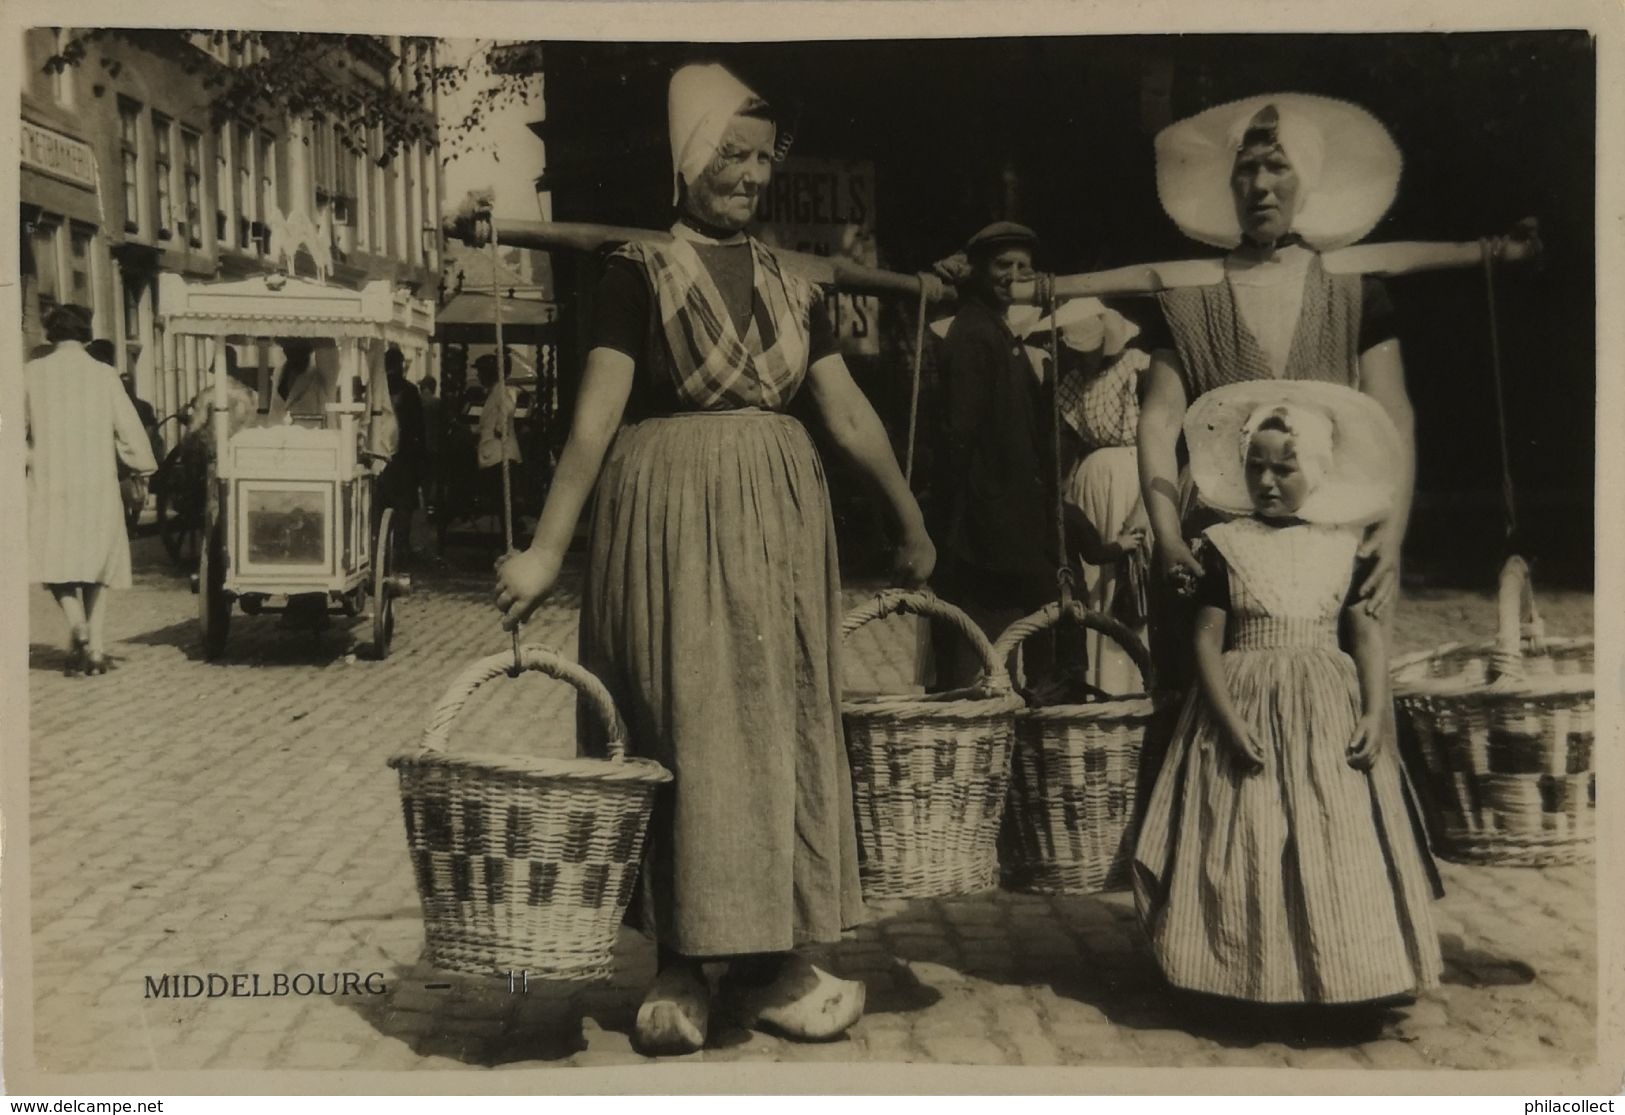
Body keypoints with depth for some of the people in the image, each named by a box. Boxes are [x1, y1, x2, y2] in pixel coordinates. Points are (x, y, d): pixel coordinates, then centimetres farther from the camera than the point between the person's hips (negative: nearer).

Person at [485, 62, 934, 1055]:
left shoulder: (791, 285, 10)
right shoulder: (641, 273, -1)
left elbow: (851, 414, 12)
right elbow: (596, 417, -9)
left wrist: (913, 526, 14)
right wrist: (547, 548, -13)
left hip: (778, 517, 4)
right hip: (671, 514, -4)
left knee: (778, 729, 5)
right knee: (681, 729, 0)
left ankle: (768, 961, 13)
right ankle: (683, 964, 9)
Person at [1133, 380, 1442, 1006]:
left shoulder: (1343, 548, 6)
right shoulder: (1225, 546, 2)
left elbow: (1367, 634, 4)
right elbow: (1207, 637, -2)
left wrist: (1374, 714, -9)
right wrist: (1229, 719, -13)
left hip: (1329, 718, 1)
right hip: (1245, 712, -1)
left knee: (1336, 846, -2)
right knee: (1249, 848, -5)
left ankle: (1343, 981, 6)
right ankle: (1255, 979, 3)